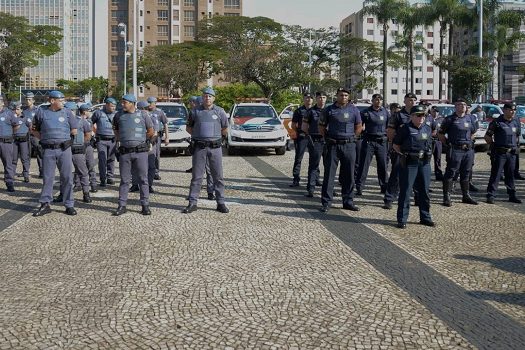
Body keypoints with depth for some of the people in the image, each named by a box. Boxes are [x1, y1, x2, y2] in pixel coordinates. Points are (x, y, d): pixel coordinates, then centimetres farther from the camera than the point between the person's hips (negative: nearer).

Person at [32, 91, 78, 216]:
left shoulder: (67, 112, 5)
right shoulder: (41, 112, 5)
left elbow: (74, 131, 9)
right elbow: (35, 130, 14)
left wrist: (62, 134, 8)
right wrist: (44, 138, 4)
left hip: (64, 149, 0)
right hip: (48, 150, 0)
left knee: (67, 177, 2)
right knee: (47, 178, 5)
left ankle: (69, 205, 10)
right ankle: (45, 205, 14)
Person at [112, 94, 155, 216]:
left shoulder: (142, 114, 1)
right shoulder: (119, 115, 8)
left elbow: (151, 131, 10)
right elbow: (115, 128, 27)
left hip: (140, 151, -2)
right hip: (125, 152, 2)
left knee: (143, 179, 2)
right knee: (124, 180, 5)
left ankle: (145, 205, 8)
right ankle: (122, 206, 11)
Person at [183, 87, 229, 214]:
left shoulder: (219, 111, 4)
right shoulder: (195, 111, 4)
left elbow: (225, 128, 17)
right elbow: (188, 127, 15)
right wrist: (198, 135, 8)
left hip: (215, 147, 0)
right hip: (199, 147, 0)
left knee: (218, 176, 4)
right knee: (196, 176, 3)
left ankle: (220, 203, 11)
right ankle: (192, 203, 8)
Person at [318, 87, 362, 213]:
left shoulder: (354, 110, 7)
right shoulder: (329, 110, 4)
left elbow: (359, 127, 14)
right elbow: (321, 126, 11)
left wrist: (350, 137, 6)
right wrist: (328, 137, 3)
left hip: (349, 145, 2)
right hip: (333, 145, -1)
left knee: (348, 175, 6)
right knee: (329, 174, -3)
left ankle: (348, 201, 15)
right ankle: (326, 202, 2)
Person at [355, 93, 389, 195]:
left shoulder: (385, 112, 10)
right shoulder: (366, 112, 1)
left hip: (382, 142, 3)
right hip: (369, 141, -3)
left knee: (383, 165, 7)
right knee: (364, 165, -4)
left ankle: (384, 187, 18)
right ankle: (359, 187, -2)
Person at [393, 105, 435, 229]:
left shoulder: (428, 128, 11)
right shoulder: (405, 129, -6)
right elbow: (395, 144, 0)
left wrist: (428, 154, 10)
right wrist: (403, 154, -10)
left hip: (424, 163, 6)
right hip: (409, 163, -5)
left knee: (424, 191, 11)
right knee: (405, 191, -2)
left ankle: (425, 217, 23)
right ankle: (402, 219, 4)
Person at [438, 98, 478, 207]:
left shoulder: (471, 118, 13)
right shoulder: (450, 119, -3)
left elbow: (473, 133, 28)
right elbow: (440, 134, 1)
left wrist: (469, 141, 14)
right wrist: (448, 143, -5)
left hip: (469, 150, 6)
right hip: (455, 150, -5)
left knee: (465, 174, 13)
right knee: (450, 173, -5)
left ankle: (466, 196, 22)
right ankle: (446, 197, -1)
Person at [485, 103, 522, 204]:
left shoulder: (516, 122, 11)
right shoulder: (497, 122, -7)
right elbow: (487, 136, -3)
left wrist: (516, 147, 14)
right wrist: (493, 146, -1)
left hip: (512, 153, 5)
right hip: (500, 153, -5)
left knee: (510, 175, 11)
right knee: (496, 174, -5)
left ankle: (512, 195, 18)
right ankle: (490, 196, -1)